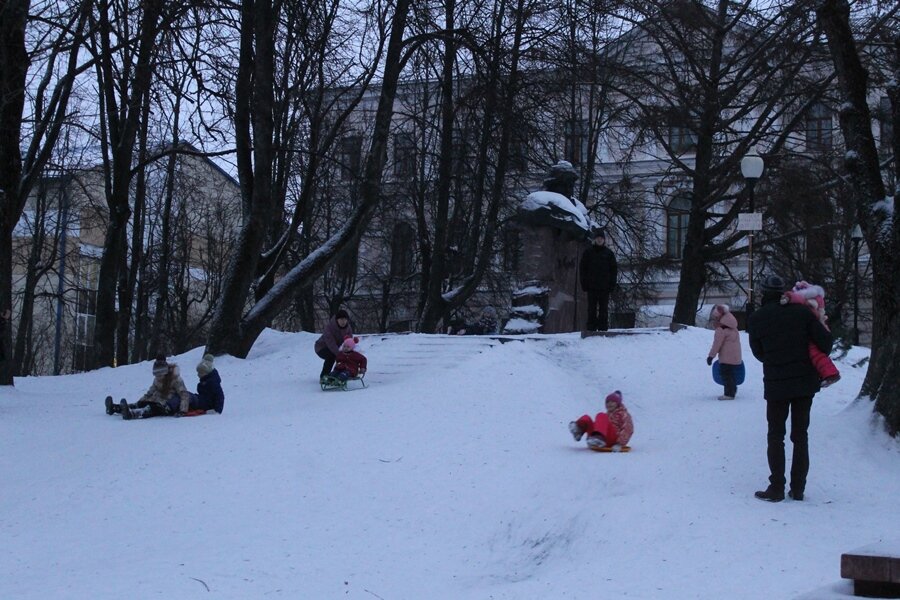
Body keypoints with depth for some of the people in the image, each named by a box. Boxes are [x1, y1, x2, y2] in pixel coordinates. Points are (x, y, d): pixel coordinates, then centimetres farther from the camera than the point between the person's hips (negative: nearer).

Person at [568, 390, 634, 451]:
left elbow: (627, 430, -2)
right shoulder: (607, 414, 35)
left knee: (601, 416, -24)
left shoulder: (623, 414, 13)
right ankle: (578, 430, -43)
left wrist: (619, 444, -17)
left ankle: (599, 438, -54)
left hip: (614, 440, -6)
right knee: (586, 418, -4)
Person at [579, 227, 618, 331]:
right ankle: (591, 328, 3)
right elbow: (582, 268, 5)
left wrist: (612, 284, -1)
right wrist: (584, 283, -4)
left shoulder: (609, 253, 7)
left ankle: (603, 328, 5)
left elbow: (614, 269, 8)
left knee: (604, 308, 2)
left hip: (605, 287, 0)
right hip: (591, 286, 0)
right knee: (592, 308, 1)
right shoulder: (588, 252, 5)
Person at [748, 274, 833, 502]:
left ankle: (777, 488, 3)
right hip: (805, 382, 2)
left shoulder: (756, 319, -4)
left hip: (776, 385, -2)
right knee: (800, 435, 10)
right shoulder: (801, 312, -1)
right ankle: (798, 489, 11)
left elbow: (758, 352, 4)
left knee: (776, 436, 7)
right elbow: (825, 339, -6)